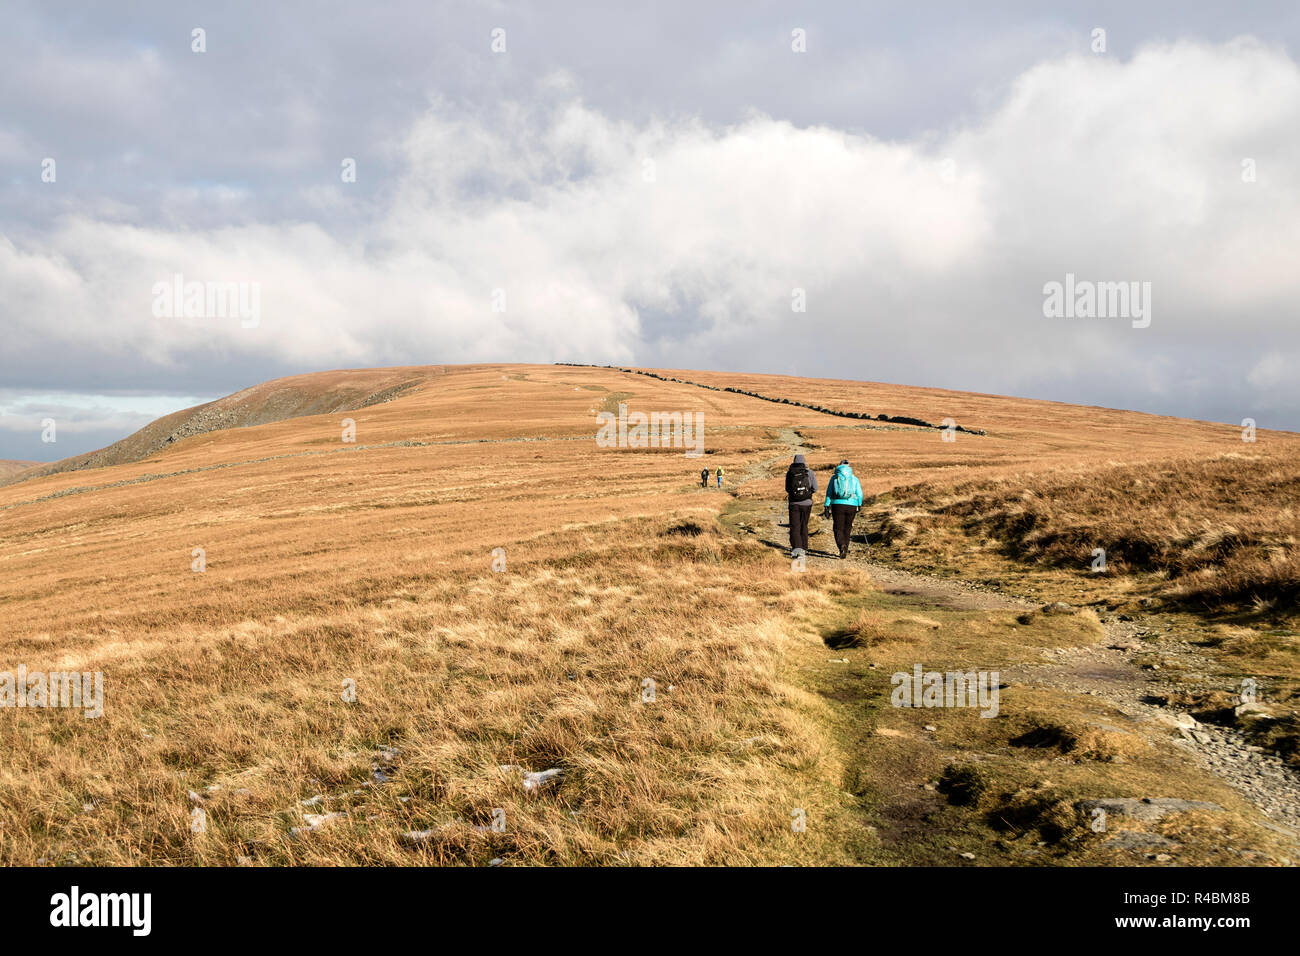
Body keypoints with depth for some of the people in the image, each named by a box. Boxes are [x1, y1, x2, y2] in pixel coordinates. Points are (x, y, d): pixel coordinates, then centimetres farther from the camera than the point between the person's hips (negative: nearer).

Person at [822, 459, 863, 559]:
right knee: (847, 528, 15)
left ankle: (842, 546, -23)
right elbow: (859, 494, 3)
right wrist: (859, 506, 16)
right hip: (851, 506, 1)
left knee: (838, 529, 2)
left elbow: (829, 493, 3)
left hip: (837, 505, -1)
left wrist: (826, 507, 5)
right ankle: (845, 550, 20)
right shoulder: (854, 478, 6)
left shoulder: (834, 478, 5)